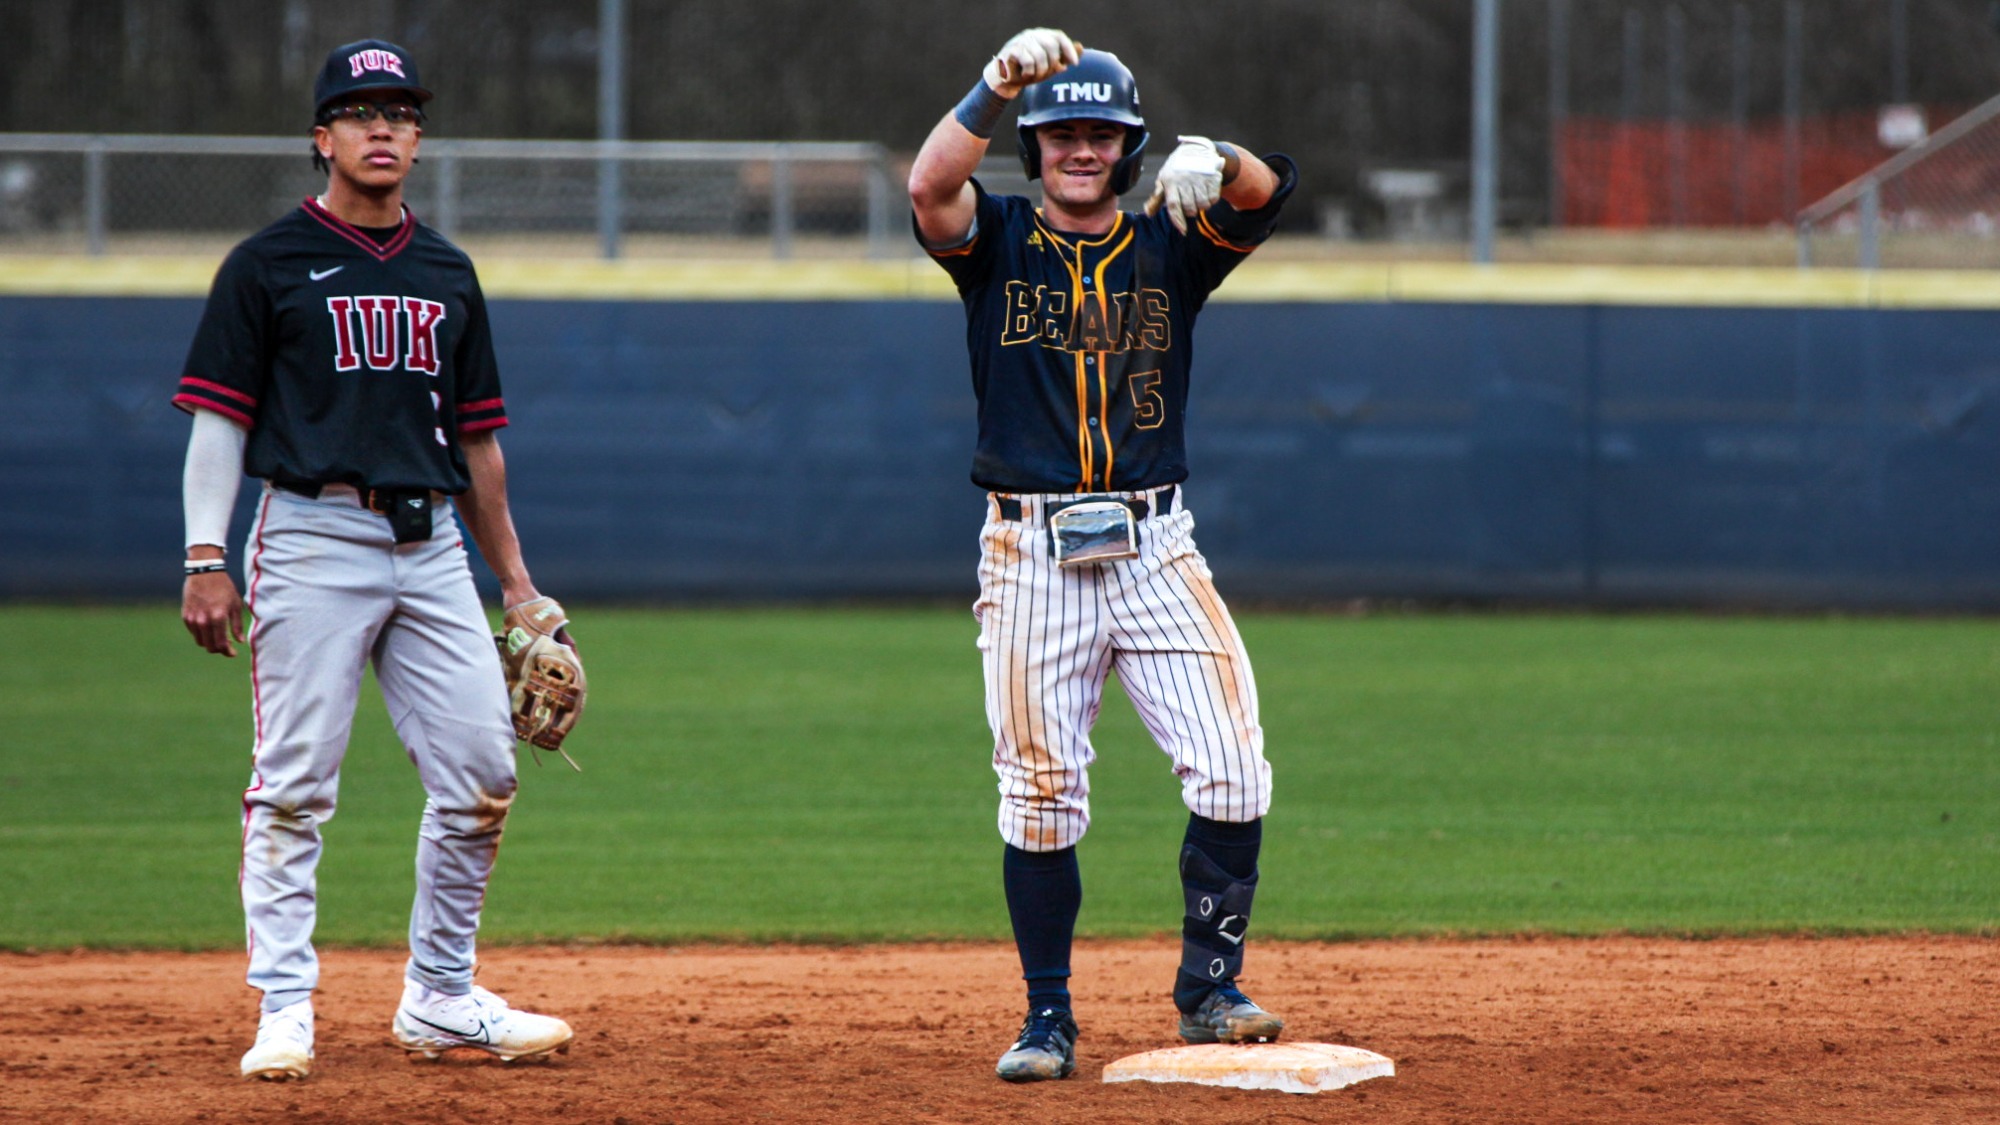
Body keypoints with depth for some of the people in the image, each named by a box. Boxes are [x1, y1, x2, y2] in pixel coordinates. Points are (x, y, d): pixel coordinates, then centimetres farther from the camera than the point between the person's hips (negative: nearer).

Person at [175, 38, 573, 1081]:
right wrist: (205, 560, -11)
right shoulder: (270, 263, 1)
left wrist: (517, 582, 17)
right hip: (312, 541, -5)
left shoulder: (447, 273, 16)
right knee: (295, 786, -6)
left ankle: (439, 998, 12)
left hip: (432, 545, 5)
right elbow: (219, 417, -2)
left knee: (481, 774, 1)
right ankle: (284, 1010, -3)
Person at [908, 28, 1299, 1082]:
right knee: (1040, 796, -1)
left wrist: (1218, 165, -32)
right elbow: (929, 186, -16)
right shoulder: (998, 241, 6)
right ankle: (1047, 1019, 7)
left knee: (1231, 774, -8)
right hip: (1030, 551, -1)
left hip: (1153, 548, 1)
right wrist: (996, 87, -29)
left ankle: (1209, 989, 6)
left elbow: (1264, 194, -8)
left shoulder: (1169, 245, 9)